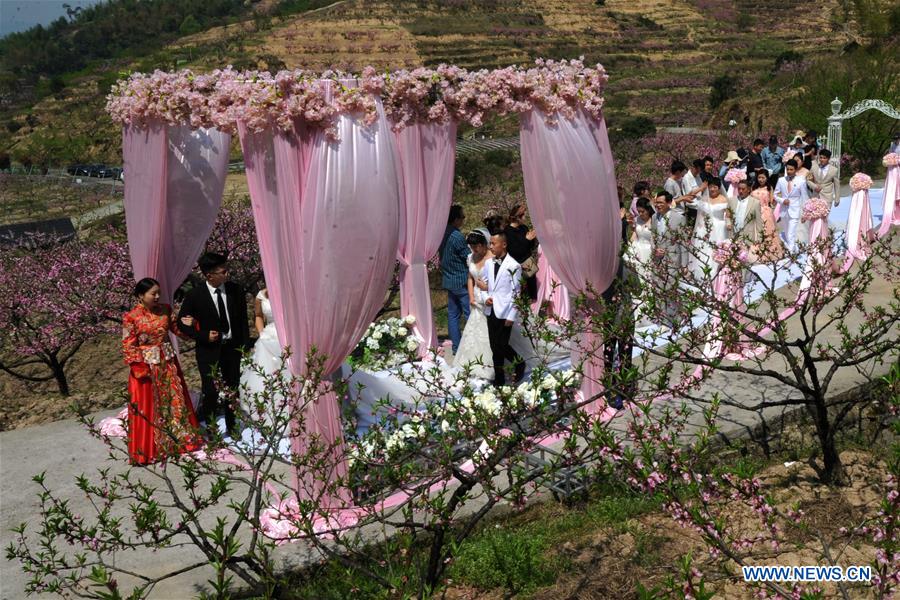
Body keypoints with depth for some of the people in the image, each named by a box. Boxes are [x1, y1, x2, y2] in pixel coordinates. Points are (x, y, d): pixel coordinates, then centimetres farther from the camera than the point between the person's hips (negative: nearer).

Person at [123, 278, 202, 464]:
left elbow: (176, 329, 10)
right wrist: (140, 368, -15)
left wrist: (186, 324, -12)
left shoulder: (165, 309, 0)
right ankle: (149, 448, 17)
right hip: (146, 365, -4)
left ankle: (178, 438, 28)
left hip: (168, 362, 5)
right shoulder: (131, 317, -13)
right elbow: (128, 346, -10)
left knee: (174, 399, 12)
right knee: (148, 406, 4)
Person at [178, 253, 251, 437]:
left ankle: (231, 427, 32)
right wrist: (204, 336, -14)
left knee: (232, 389, 14)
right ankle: (210, 428, 21)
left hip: (232, 348, 3)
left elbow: (243, 320, 4)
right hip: (208, 350, -3)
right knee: (211, 392, -1)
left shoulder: (236, 290, -4)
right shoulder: (194, 295, -13)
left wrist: (245, 345, 0)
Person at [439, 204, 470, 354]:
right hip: (461, 281, -8)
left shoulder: (442, 234, 6)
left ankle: (456, 346, 16)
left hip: (448, 279, 9)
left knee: (453, 314, 11)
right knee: (470, 314, -2)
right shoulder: (457, 236, -21)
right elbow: (469, 257, -16)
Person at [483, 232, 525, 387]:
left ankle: (519, 362, 22)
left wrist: (512, 316, -12)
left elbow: (516, 293, -10)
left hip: (505, 313, -5)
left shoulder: (514, 266, -10)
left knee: (501, 345, -6)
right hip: (491, 311, 5)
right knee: (494, 347, 10)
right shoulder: (488, 263, 6)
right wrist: (485, 298, -3)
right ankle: (499, 379, 20)